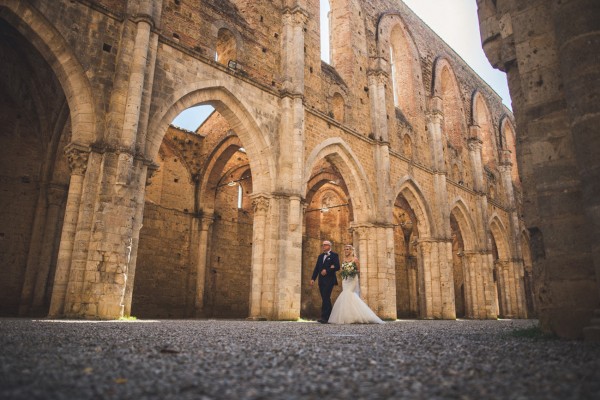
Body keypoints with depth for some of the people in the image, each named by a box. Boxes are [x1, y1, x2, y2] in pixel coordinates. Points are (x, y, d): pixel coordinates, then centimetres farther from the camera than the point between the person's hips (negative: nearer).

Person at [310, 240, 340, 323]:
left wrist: (327, 271, -17)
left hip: (329, 280, -6)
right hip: (321, 280, 6)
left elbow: (337, 267, -9)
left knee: (326, 298, -14)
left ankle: (324, 317, -14)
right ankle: (330, 317, 16)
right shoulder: (320, 256, 19)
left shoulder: (334, 255, 2)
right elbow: (316, 268, 15)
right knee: (325, 298, 8)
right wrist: (313, 278, 5)